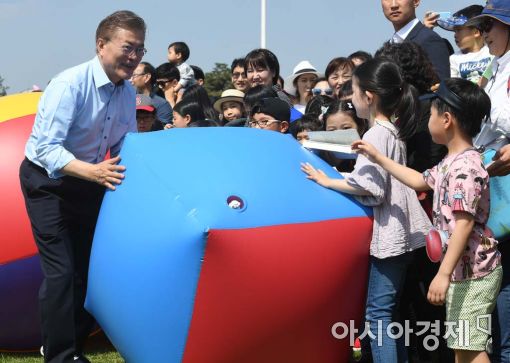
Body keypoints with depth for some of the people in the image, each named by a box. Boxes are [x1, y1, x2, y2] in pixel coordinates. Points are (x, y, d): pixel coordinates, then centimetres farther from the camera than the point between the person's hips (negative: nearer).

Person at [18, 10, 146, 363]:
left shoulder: (128, 93, -4)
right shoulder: (70, 84, -26)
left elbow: (124, 147, 7)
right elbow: (45, 148, -32)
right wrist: (93, 171, -44)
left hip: (90, 180, 7)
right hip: (47, 181, -6)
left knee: (92, 267, 7)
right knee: (61, 271, -11)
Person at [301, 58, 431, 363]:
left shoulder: (376, 134, -15)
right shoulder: (394, 131, 14)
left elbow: (368, 186, -21)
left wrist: (327, 181, -13)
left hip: (388, 235, -10)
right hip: (401, 233, 10)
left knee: (378, 312, -8)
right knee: (389, 309, 14)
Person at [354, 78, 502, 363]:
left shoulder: (465, 166, -20)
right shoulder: (452, 163, 12)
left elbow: (464, 223, -26)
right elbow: (421, 181, 29)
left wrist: (443, 274, -29)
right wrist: (378, 158, 28)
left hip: (473, 271, -11)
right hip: (463, 270, 11)